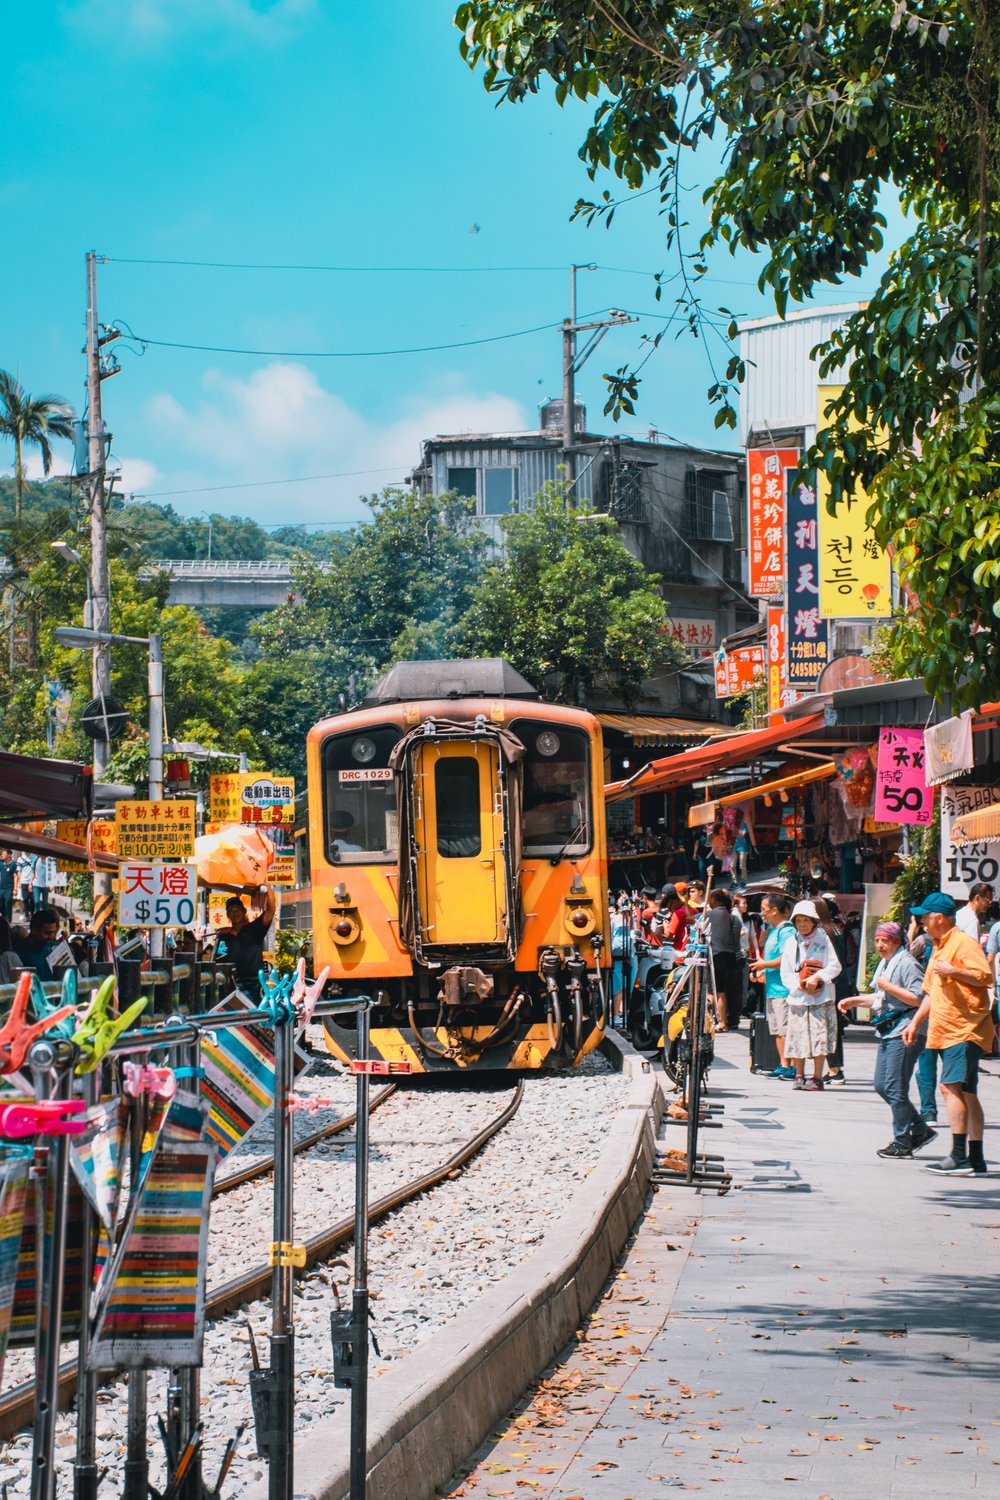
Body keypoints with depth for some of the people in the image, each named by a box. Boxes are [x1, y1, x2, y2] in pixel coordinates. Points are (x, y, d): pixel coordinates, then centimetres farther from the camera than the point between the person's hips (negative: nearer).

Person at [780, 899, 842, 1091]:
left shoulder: (823, 940, 5)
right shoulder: (791, 943, 9)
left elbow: (834, 966, 0)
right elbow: (785, 974, 6)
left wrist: (817, 977, -13)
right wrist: (800, 985, -10)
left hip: (821, 997, -2)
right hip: (798, 997, 2)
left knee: (820, 1037, -7)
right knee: (798, 1036, 2)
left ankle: (817, 1078, -3)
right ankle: (799, 1076, 12)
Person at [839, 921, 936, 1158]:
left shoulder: (907, 963, -12)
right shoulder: (885, 963, 18)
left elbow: (918, 998, -21)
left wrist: (888, 986, -18)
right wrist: (854, 1001, 22)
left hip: (905, 1033, -10)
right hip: (888, 1032, 10)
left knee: (895, 1088, -7)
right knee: (881, 1086, 9)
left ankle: (902, 1142, 2)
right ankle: (920, 1130, 18)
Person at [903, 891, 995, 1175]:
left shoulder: (964, 943, -10)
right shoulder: (938, 948, 20)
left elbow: (985, 976, -21)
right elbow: (931, 991, 27)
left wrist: (953, 970, -28)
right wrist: (915, 1022, 22)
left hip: (966, 1030, -10)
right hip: (946, 1032, 10)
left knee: (951, 1086, -17)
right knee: (966, 1094, 9)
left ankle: (959, 1156, -20)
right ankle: (975, 1160, 11)